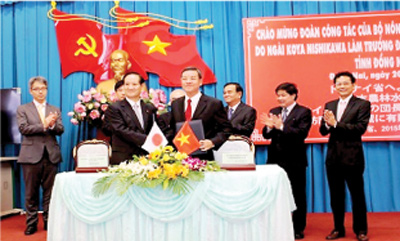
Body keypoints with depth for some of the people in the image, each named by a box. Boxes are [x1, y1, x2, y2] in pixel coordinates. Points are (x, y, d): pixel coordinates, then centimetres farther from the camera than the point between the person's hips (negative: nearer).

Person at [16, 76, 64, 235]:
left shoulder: (55, 110, 14)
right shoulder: (22, 109, 8)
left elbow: (60, 130, 3)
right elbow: (23, 128, -8)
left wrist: (52, 125, -18)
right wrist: (44, 125, -17)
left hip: (51, 155, 2)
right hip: (31, 155, -2)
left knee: (50, 192, 6)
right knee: (31, 193, 4)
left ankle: (49, 222, 15)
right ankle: (31, 223, 14)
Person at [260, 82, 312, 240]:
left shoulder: (303, 112, -3)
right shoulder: (274, 112, 12)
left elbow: (302, 133, -18)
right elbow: (266, 135, 6)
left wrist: (281, 127, -26)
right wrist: (269, 127, -16)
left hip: (294, 161, -5)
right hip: (275, 159, 5)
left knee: (297, 195, 6)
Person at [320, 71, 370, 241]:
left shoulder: (362, 104, -4)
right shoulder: (329, 105, 11)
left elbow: (360, 128, -17)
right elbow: (323, 131, 4)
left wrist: (336, 124, -21)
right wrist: (327, 124, -18)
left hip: (352, 156, -5)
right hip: (333, 157, 5)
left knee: (357, 194, 6)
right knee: (336, 195, 13)